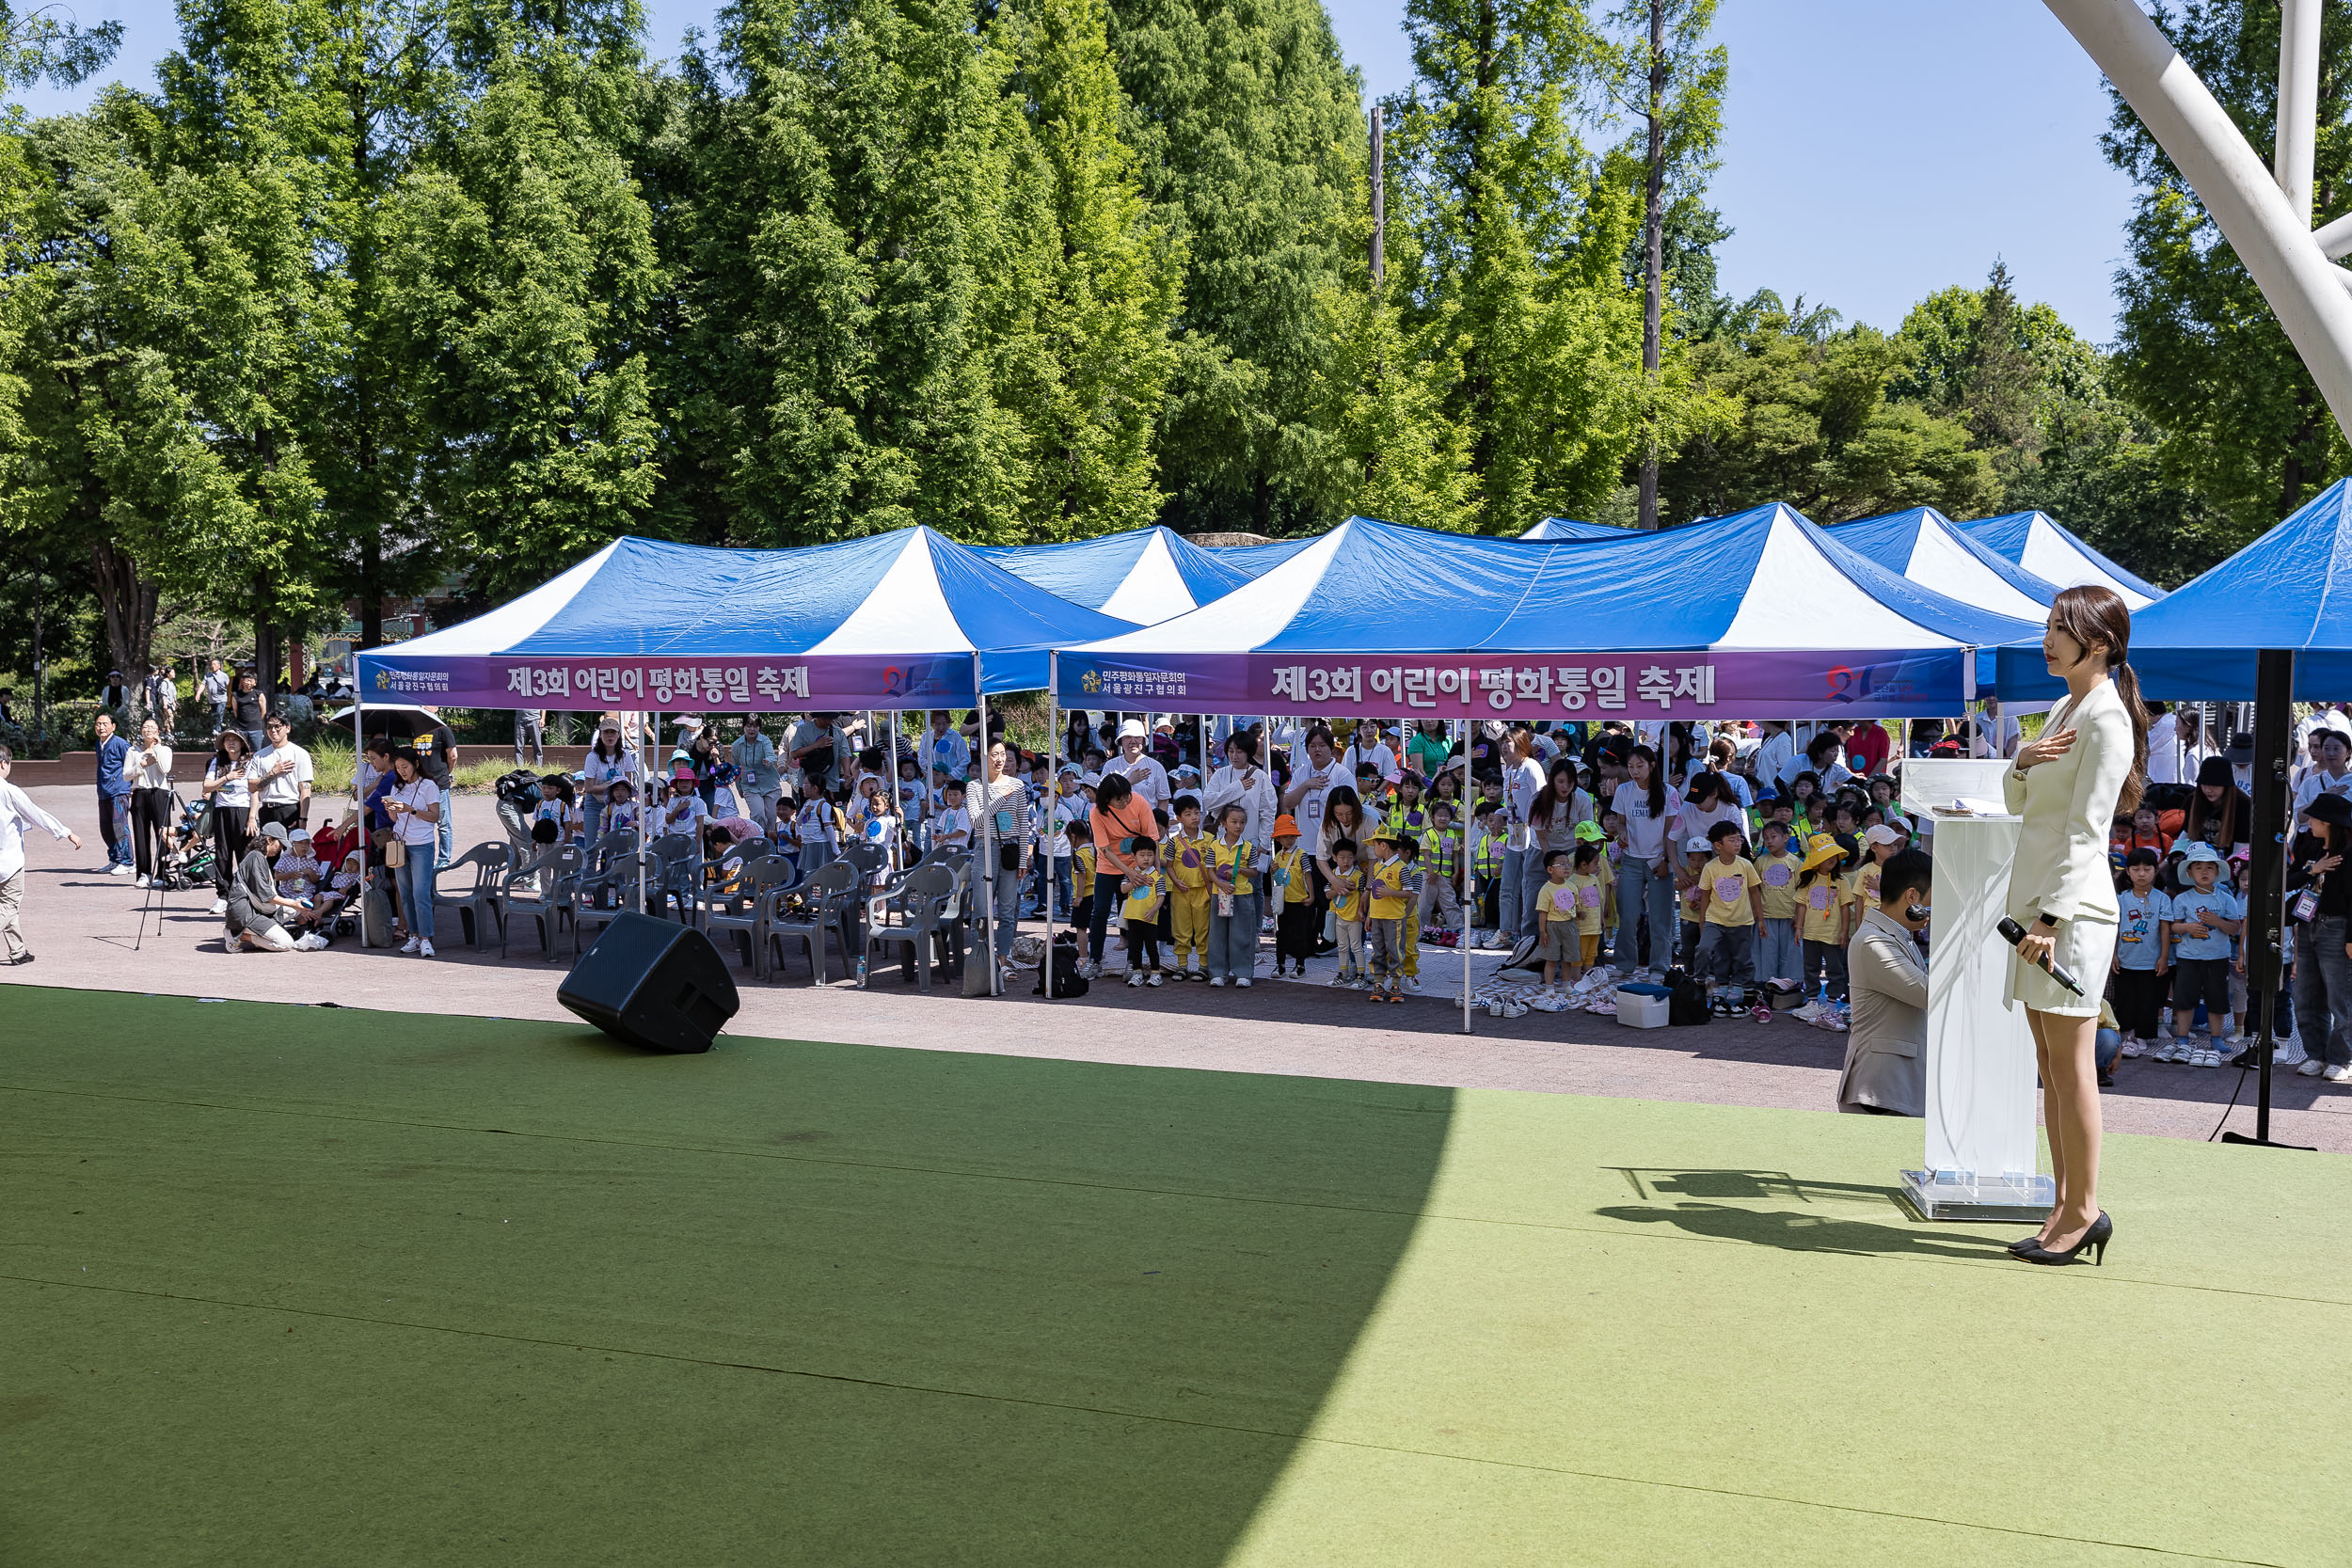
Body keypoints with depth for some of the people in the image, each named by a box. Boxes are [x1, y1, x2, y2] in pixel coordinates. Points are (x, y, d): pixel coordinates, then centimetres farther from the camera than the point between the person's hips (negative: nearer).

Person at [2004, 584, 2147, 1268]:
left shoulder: (2107, 718, -11)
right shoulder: (2064, 708, 17)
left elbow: (2086, 830, -16)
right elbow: (2017, 800, 19)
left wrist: (2053, 917, -20)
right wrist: (2024, 760, -3)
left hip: (2073, 906, -9)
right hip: (2034, 901, 9)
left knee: (2071, 1064, -5)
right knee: (2052, 1067, 10)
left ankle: (2083, 1210, 3)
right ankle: (2065, 1207, 16)